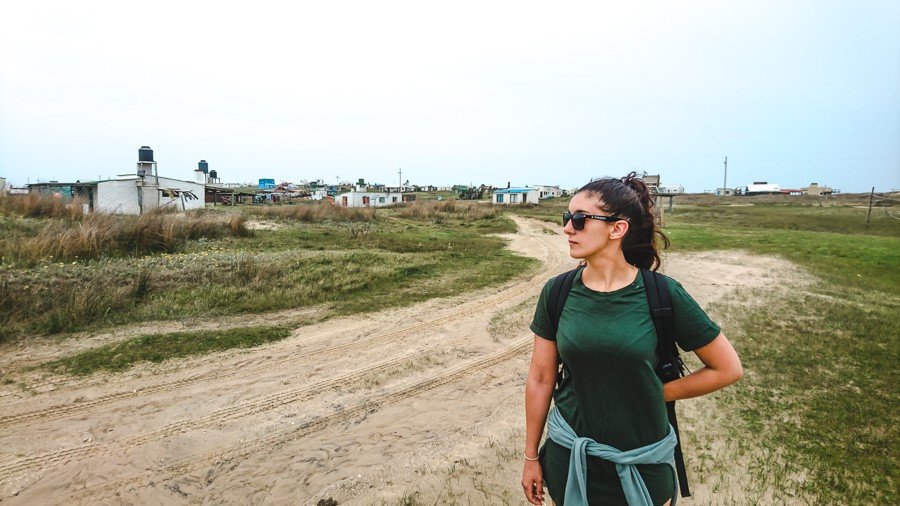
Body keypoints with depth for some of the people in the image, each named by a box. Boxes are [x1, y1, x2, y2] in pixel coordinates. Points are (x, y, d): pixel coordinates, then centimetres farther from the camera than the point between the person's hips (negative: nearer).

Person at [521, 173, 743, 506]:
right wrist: (531, 457, 5)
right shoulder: (557, 292, -8)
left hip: (643, 465, -1)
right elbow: (541, 379, -1)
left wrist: (659, 393, -4)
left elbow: (728, 369, -3)